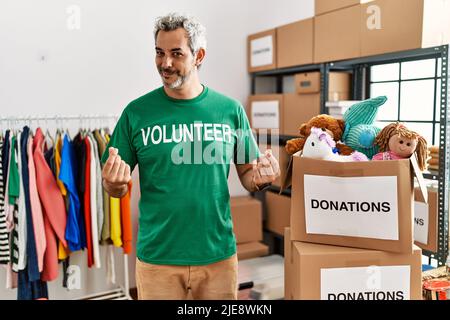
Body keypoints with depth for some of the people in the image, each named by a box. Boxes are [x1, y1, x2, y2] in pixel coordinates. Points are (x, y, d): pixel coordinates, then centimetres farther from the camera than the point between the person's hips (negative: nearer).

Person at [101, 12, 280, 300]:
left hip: (219, 254, 1)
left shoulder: (230, 110, -3)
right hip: (156, 257, -1)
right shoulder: (137, 112, -5)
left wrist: (261, 177, -15)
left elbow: (248, 173, 6)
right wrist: (114, 184, -21)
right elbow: (116, 187, 1)